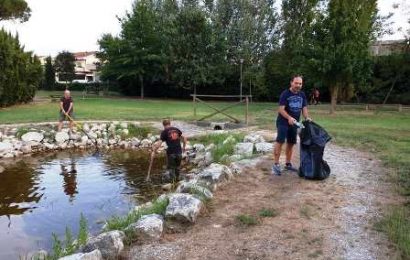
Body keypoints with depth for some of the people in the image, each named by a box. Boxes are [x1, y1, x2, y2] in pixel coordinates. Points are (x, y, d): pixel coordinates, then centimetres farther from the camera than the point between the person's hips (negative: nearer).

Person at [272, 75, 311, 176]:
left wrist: (307, 118, -11)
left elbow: (304, 108, 9)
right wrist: (289, 118, -34)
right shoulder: (285, 94, -11)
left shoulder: (302, 95, 8)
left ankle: (288, 164, 22)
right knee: (280, 141, -16)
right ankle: (276, 164, -13)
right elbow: (281, 109, -18)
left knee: (291, 143, 11)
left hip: (294, 122, 6)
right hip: (283, 122, -6)